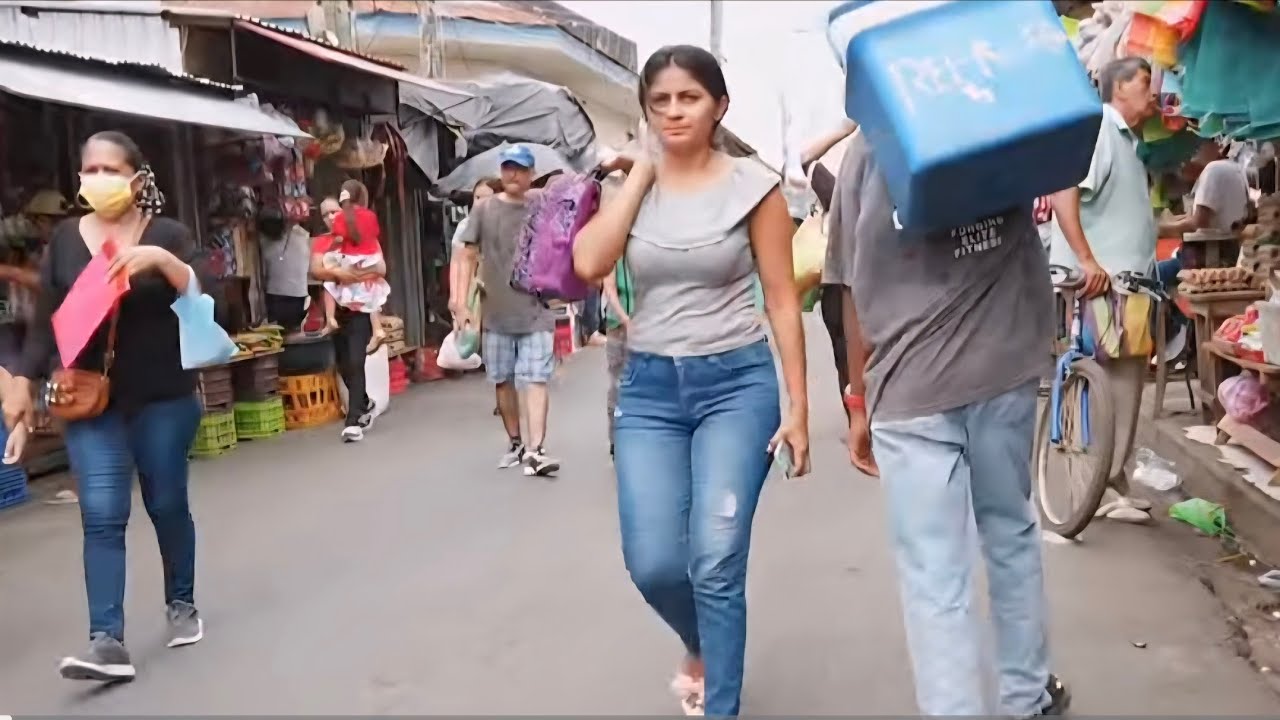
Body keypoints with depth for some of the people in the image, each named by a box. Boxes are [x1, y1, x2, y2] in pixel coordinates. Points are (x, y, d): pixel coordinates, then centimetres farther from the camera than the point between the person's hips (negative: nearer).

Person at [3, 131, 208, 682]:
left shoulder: (166, 235, -2)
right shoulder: (64, 239, 5)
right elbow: (46, 319, 8)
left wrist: (161, 261, -27)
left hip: (163, 398, -1)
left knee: (168, 505, 9)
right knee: (101, 516, -6)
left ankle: (181, 604, 30)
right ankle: (107, 640, -6)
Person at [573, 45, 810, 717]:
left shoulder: (751, 185, -2)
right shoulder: (634, 183, 6)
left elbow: (782, 301, -2)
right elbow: (588, 264, -13)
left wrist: (798, 408, -4)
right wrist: (639, 174, -7)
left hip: (737, 383, -3)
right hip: (648, 388, 3)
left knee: (715, 565, -8)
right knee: (652, 566, 0)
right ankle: (703, 649, 35)